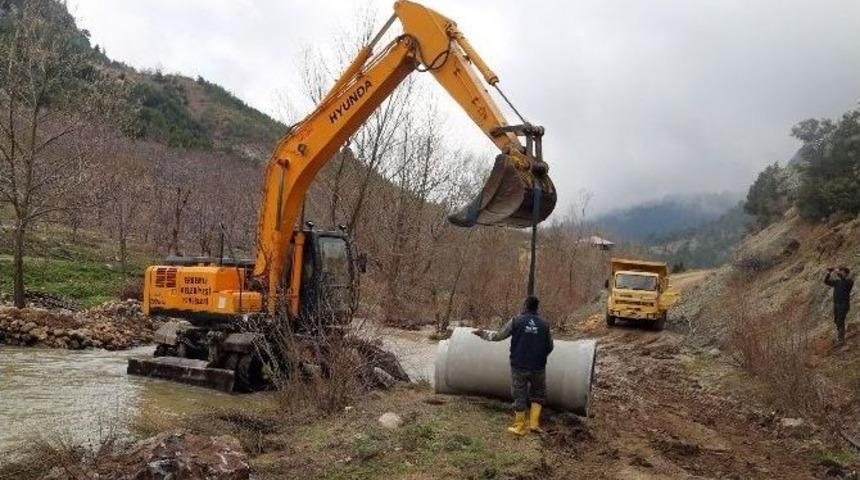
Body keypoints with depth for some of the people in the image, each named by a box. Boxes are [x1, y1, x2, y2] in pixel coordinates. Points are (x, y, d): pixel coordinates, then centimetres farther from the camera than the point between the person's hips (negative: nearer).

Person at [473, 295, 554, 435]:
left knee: (519, 395, 10)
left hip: (519, 366, -1)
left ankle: (519, 426, 17)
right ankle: (534, 423, 13)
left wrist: (483, 333, 16)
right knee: (538, 394, 18)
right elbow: (549, 347, 7)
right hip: (538, 366, 1)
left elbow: (498, 336, 0)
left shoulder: (515, 321, -5)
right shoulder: (544, 324, 0)